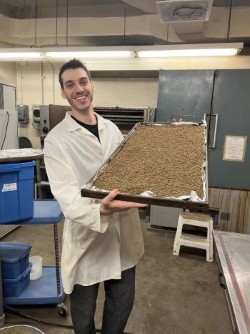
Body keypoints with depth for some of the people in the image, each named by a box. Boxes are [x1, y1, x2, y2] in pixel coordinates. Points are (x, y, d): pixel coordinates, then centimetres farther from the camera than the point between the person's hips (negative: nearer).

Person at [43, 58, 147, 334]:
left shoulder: (112, 129, 4)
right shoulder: (56, 139, -13)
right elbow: (66, 195, -22)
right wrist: (100, 210, -41)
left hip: (123, 233, 4)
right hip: (86, 238, -4)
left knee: (122, 304, 22)